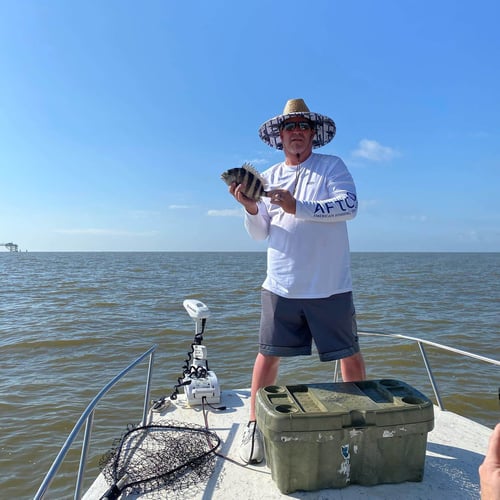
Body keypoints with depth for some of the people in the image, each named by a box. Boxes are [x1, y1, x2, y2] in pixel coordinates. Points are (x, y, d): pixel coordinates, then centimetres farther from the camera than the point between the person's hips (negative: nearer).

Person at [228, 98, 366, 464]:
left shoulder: (332, 166, 1)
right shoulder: (269, 177, 10)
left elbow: (349, 206, -16)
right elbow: (260, 233, 9)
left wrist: (297, 207, -24)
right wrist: (250, 207, -11)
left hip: (330, 286, -1)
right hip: (281, 286, 2)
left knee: (350, 354, 12)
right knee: (268, 354, 5)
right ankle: (255, 426, 23)